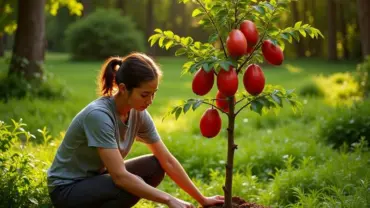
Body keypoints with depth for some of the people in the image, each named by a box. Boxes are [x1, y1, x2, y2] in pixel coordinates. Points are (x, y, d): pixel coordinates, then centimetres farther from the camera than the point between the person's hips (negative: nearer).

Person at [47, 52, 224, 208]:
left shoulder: (138, 114, -7)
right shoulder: (98, 115, -30)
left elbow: (167, 161, -2)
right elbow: (120, 176, -34)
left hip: (96, 178, 8)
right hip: (66, 189, -7)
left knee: (155, 167, -10)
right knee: (131, 186, -31)